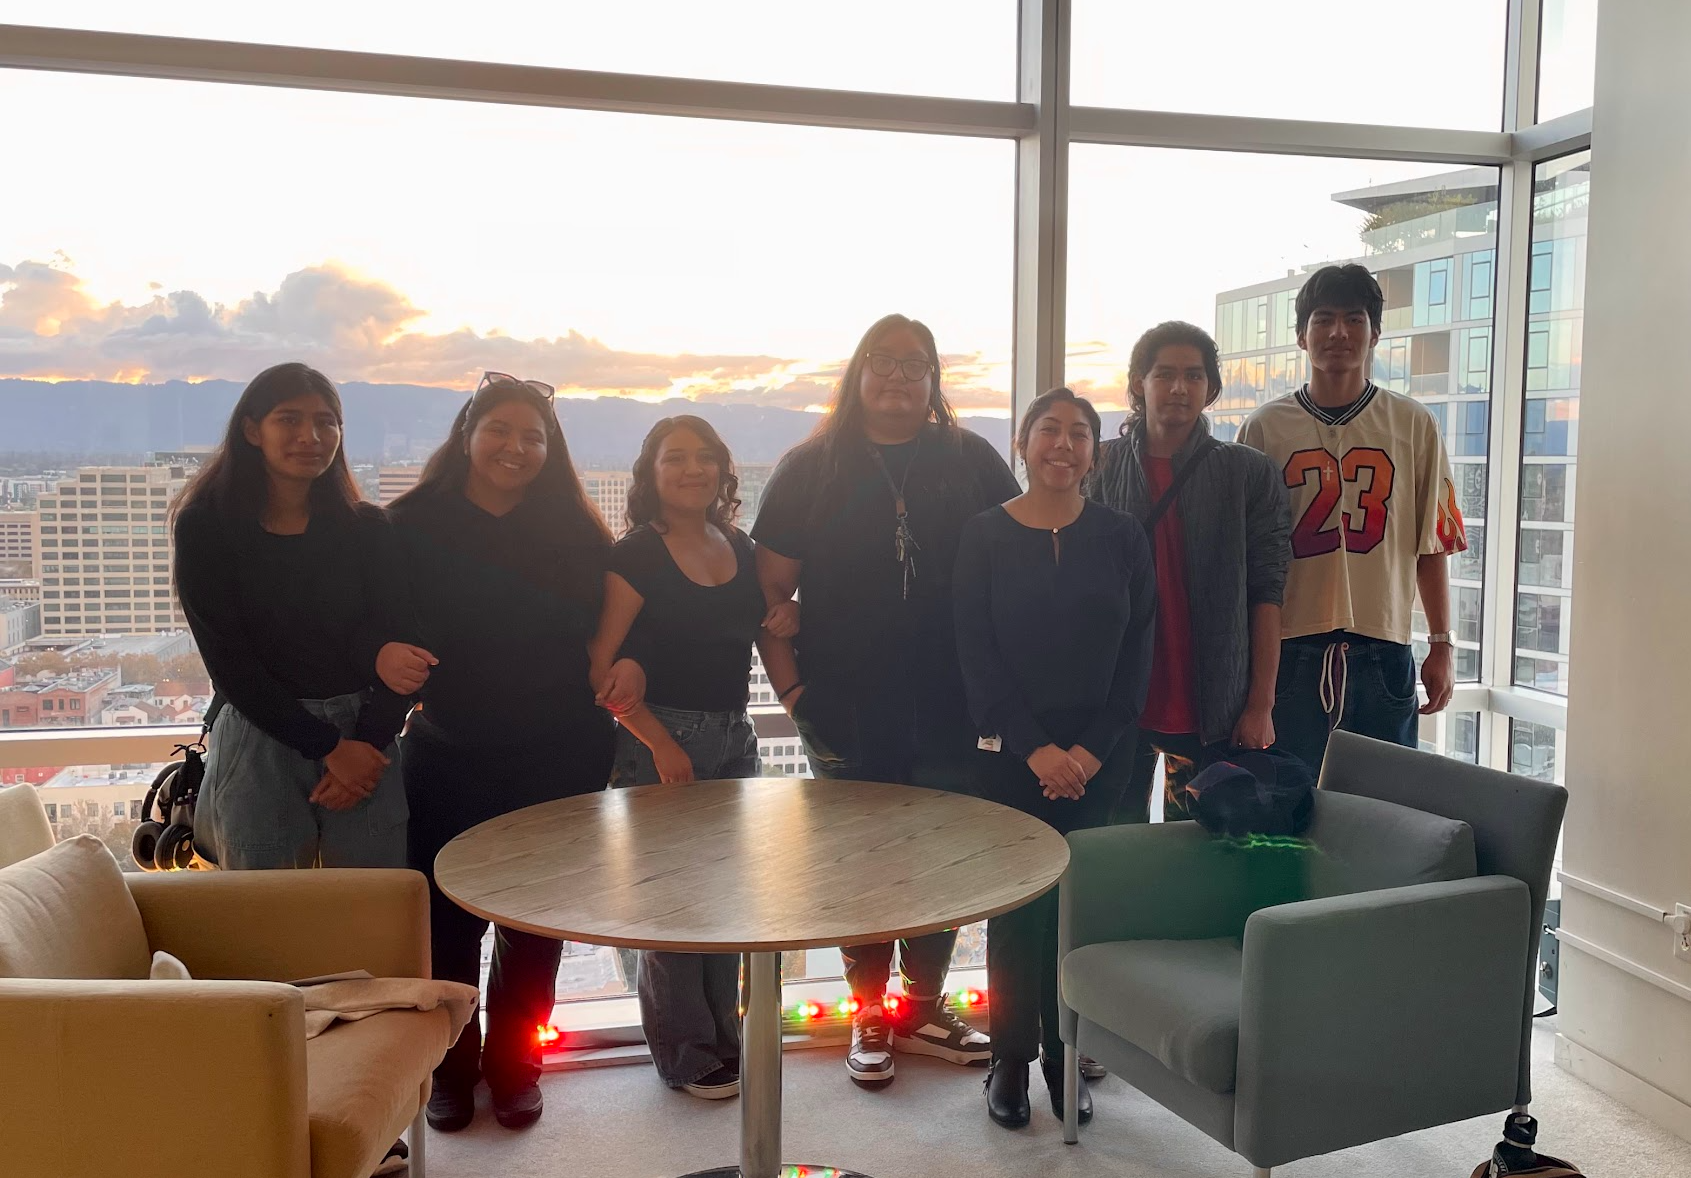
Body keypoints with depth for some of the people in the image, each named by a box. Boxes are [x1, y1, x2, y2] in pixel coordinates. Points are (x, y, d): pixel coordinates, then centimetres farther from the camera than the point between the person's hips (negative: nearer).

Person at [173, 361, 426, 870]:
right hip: (261, 739, -2)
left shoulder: (367, 528, 5)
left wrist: (368, 742, -12)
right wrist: (329, 746, -10)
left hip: (365, 739, 2)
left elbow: (398, 645, 1)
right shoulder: (206, 528, -2)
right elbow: (230, 664, -7)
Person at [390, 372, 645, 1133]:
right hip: (450, 758, -1)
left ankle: (515, 1069, 28)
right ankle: (451, 1069, 27)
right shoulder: (416, 525, -2)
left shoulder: (573, 529, 2)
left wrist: (632, 661, -17)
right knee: (448, 920, 6)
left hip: (558, 759, 1)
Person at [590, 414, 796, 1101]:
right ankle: (687, 1056, 16)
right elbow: (601, 665, -13)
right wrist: (662, 744, -15)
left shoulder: (743, 552, 9)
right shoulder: (637, 556, -9)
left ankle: (722, 1041, 28)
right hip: (661, 743, -6)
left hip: (735, 741, 6)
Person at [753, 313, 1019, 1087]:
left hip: (951, 710, 1)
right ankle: (870, 1017, 26)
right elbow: (769, 590, 1)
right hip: (847, 716, -1)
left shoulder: (971, 460, 4)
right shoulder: (811, 468, 2)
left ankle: (924, 1008, 30)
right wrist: (794, 692, -6)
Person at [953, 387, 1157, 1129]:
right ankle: (1011, 1058, 16)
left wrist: (1093, 749, -6)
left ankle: (1066, 1055, 18)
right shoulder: (984, 537, 0)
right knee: (1016, 903, 2)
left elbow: (1137, 653, 2)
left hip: (1097, 755, 1)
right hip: (1010, 754, -1)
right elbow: (976, 653, -4)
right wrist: (1036, 747, -11)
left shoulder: (1121, 537, 4)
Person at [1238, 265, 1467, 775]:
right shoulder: (1265, 427, 4)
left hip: (1383, 655, 1)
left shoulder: (1413, 425, 6)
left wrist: (1441, 646, 4)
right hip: (1289, 653, 0)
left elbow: (1432, 545, 8)